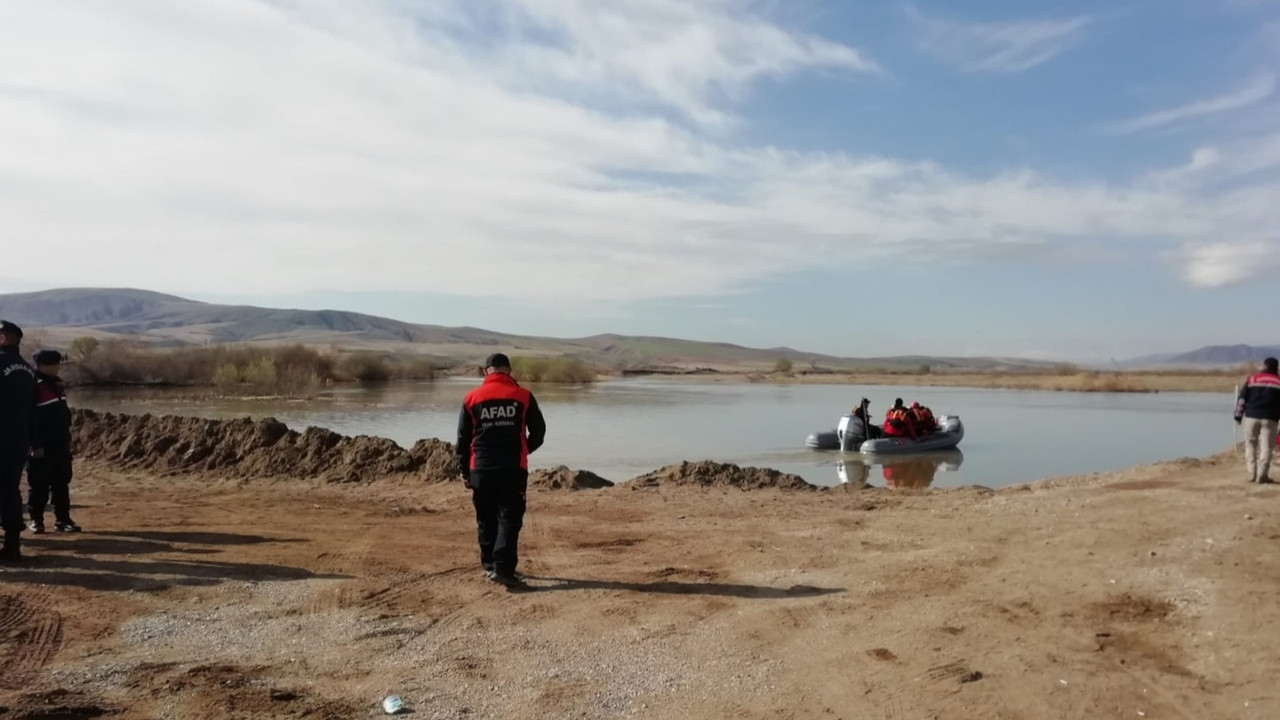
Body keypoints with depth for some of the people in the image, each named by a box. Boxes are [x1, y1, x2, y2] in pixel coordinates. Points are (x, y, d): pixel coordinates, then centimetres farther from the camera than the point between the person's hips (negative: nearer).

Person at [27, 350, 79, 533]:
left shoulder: (57, 383, 12)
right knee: (39, 484, 2)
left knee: (62, 483, 9)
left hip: (61, 444, 8)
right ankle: (36, 520, 13)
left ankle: (62, 519, 14)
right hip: (43, 446, -8)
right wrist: (36, 445, -20)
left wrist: (67, 438, 17)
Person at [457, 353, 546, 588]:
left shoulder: (472, 398, 4)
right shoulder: (523, 396, 0)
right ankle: (503, 568, -11)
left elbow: (463, 438, 6)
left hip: (481, 469, 2)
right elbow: (539, 431, 7)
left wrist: (464, 471, 14)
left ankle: (490, 565, 23)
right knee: (509, 519, 0)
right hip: (513, 468, -2)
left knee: (486, 519, 15)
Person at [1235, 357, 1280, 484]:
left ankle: (1252, 473, 5)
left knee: (1250, 445, 9)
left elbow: (1242, 398, 2)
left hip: (1252, 416, 0)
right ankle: (1262, 474, -2)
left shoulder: (1253, 379, 5)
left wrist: (1238, 415, 6)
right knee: (1266, 446, 2)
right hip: (1270, 418, 0)